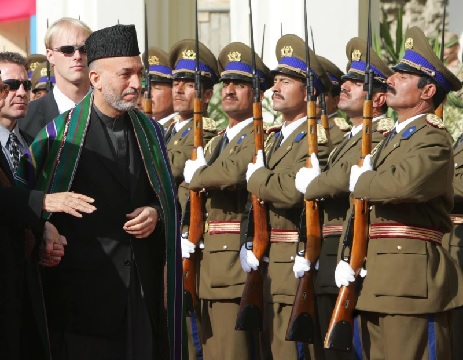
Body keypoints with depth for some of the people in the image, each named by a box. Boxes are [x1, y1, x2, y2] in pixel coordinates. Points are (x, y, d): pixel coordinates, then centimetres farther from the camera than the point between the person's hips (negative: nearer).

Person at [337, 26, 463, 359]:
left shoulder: (434, 139, -9)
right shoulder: (393, 138, 21)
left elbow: (405, 183, -30)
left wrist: (362, 182, -10)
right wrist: (347, 257, 3)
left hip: (412, 278, -9)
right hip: (377, 281, 9)